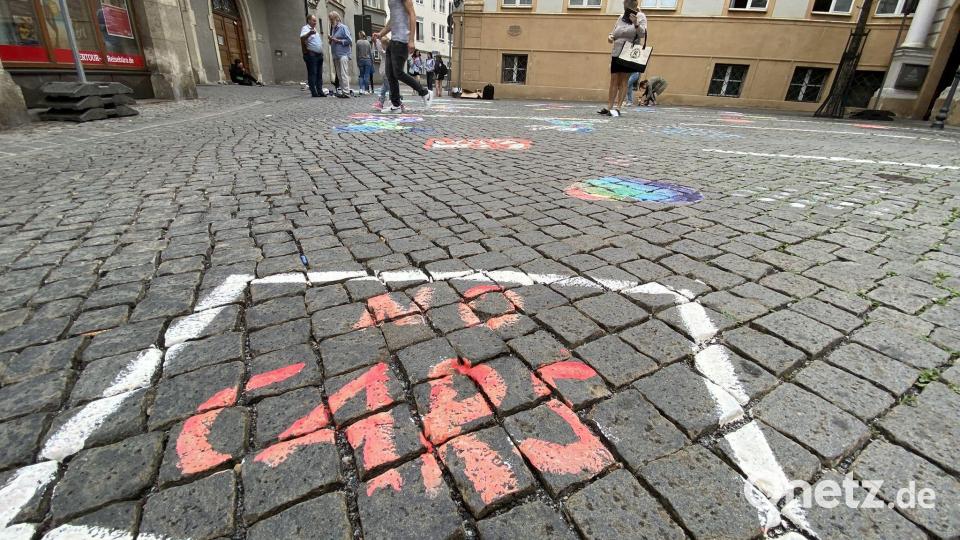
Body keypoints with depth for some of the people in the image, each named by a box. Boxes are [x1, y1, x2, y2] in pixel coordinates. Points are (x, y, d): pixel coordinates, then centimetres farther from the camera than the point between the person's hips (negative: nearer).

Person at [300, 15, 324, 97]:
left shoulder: (315, 29, 21)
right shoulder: (305, 28, -7)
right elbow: (302, 38, -28)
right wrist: (309, 33, -43)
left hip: (319, 54, 9)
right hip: (311, 54, -9)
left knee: (319, 74, 9)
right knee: (312, 74, -9)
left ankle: (320, 91, 12)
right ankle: (314, 92, -10)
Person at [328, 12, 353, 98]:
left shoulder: (343, 27, -1)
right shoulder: (333, 28, 20)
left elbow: (349, 40, -8)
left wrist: (338, 40, -11)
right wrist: (331, 40, 5)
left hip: (343, 54, -8)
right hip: (335, 55, 8)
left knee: (344, 74, -14)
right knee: (339, 75, 6)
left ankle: (346, 92, -16)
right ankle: (340, 91, 9)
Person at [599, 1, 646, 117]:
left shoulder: (640, 17, 2)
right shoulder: (621, 18, 13)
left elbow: (642, 33, -7)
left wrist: (636, 24, -25)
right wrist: (610, 36, -3)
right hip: (616, 53, 4)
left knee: (623, 81, -6)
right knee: (614, 80, 1)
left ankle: (617, 108, -10)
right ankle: (609, 107, 3)